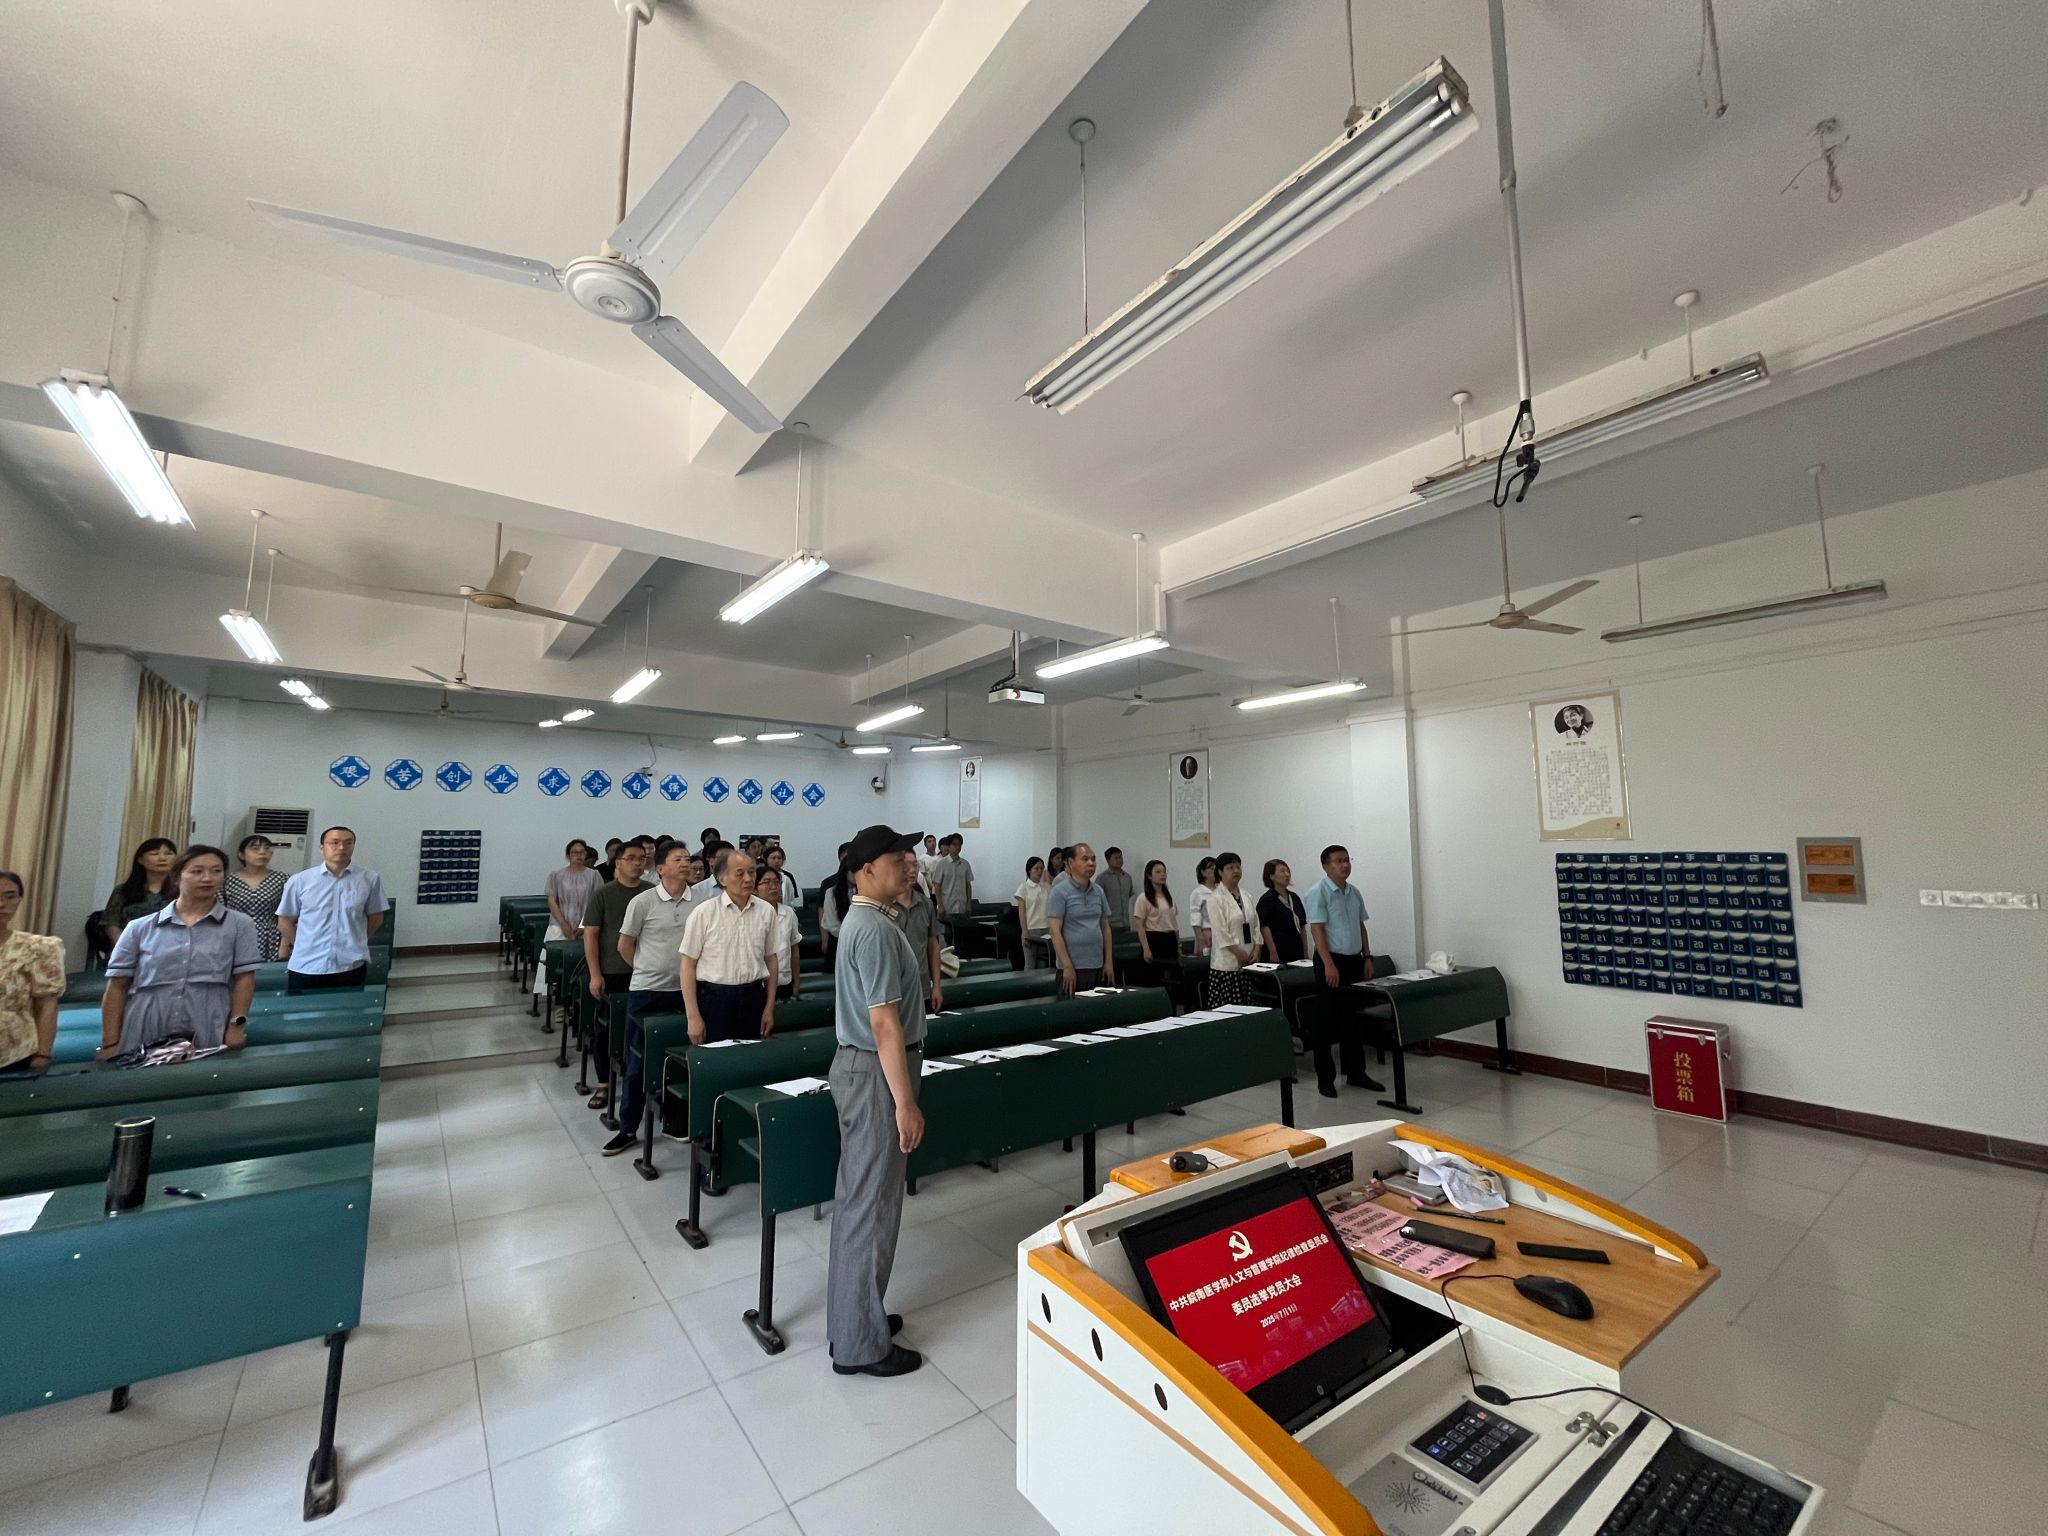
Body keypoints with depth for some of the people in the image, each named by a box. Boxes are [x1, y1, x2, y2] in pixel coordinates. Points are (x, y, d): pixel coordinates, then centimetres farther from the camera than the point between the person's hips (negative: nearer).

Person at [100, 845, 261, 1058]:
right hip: (142, 1043, 2)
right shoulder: (140, 928, 8)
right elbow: (117, 986, 8)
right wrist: (110, 1043, 4)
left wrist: (236, 1026, -8)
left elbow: (244, 979, 0)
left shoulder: (240, 925, 4)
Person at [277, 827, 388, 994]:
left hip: (351, 966, 0)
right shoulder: (299, 880, -1)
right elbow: (285, 922, 8)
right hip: (306, 966, 0)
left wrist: (354, 942, 11)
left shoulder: (369, 879, -2)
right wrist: (305, 947, 8)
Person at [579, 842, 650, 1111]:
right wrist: (595, 974, -8)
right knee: (606, 1028, 8)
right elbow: (590, 935, -3)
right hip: (610, 973, -1)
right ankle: (604, 1085, 22)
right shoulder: (603, 894, -3)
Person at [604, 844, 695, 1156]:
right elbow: (624, 946, 2)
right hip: (646, 991, -2)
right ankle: (628, 1129, 22)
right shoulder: (643, 901, -8)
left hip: (684, 990, 2)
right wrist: (650, 969, 10)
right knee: (638, 1062, 8)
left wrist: (676, 969, 7)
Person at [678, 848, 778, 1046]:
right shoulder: (703, 913, -6)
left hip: (754, 999, 3)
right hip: (714, 1000, -3)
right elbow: (688, 965, -3)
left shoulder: (766, 911, 2)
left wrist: (770, 1008, 8)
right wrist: (693, 1017, -6)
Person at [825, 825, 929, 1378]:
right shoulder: (876, 931, -23)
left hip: (859, 1066, 11)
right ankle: (860, 1344, 19)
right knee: (873, 1206, 3)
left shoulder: (862, 921, 9)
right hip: (875, 1073, -11)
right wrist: (906, 1103, -22)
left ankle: (850, 1315, 37)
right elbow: (885, 1024, -25)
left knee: (857, 1198, 21)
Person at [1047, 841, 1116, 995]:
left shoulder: (1098, 891, 10)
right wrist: (1067, 967, -16)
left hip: (1098, 966, 6)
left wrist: (1108, 962, 7)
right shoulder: (1060, 892, -8)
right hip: (1073, 967, -6)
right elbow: (1055, 932, -12)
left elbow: (1105, 927, 14)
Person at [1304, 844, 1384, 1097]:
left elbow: (1361, 927, 17)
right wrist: (1329, 964, -23)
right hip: (1331, 961, -7)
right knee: (1327, 1023, 0)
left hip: (1354, 961, 7)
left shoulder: (1354, 892, 10)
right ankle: (1325, 1079, 8)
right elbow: (1316, 929, -18)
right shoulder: (1318, 892, -12)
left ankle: (1356, 1073, 24)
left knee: (1353, 1021, 14)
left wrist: (1367, 957, 10)